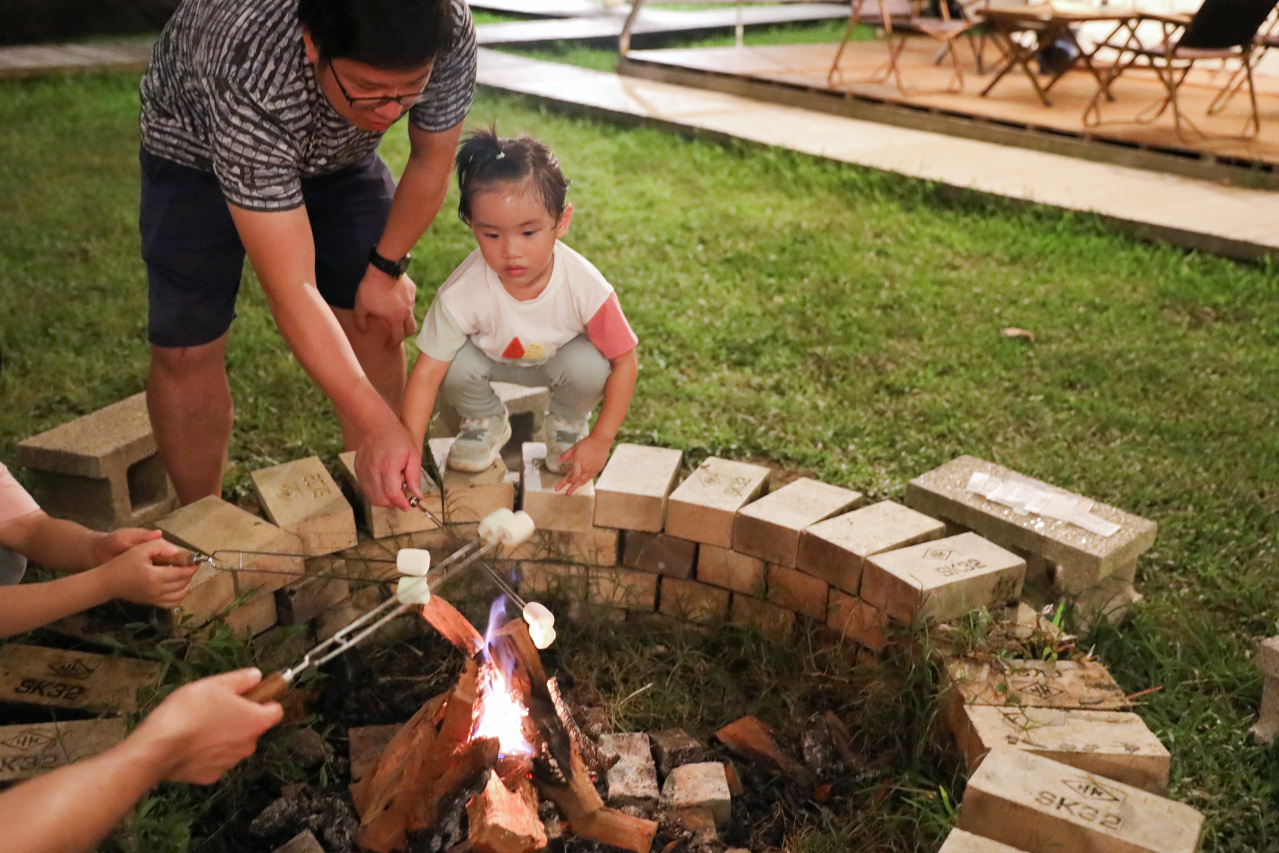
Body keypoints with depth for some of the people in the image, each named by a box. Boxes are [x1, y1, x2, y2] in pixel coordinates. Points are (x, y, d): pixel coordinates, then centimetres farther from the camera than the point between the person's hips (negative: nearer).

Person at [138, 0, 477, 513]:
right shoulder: (252, 76, -45)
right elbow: (291, 291, -44)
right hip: (198, 140, -3)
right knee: (184, 346, -9)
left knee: (377, 322, -4)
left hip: (337, 149, 4)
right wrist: (379, 427, -48)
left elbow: (433, 157, -11)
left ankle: (377, 508, 13)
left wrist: (387, 268, -7)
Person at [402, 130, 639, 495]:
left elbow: (624, 362, -22)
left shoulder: (585, 287, -33)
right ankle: (485, 421, 7)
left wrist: (601, 440, -24)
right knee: (455, 364, -28)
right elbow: (426, 373, -28)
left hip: (559, 360, 0)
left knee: (588, 364, -30)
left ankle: (568, 423, 5)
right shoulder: (462, 293, -34)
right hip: (490, 359, 1)